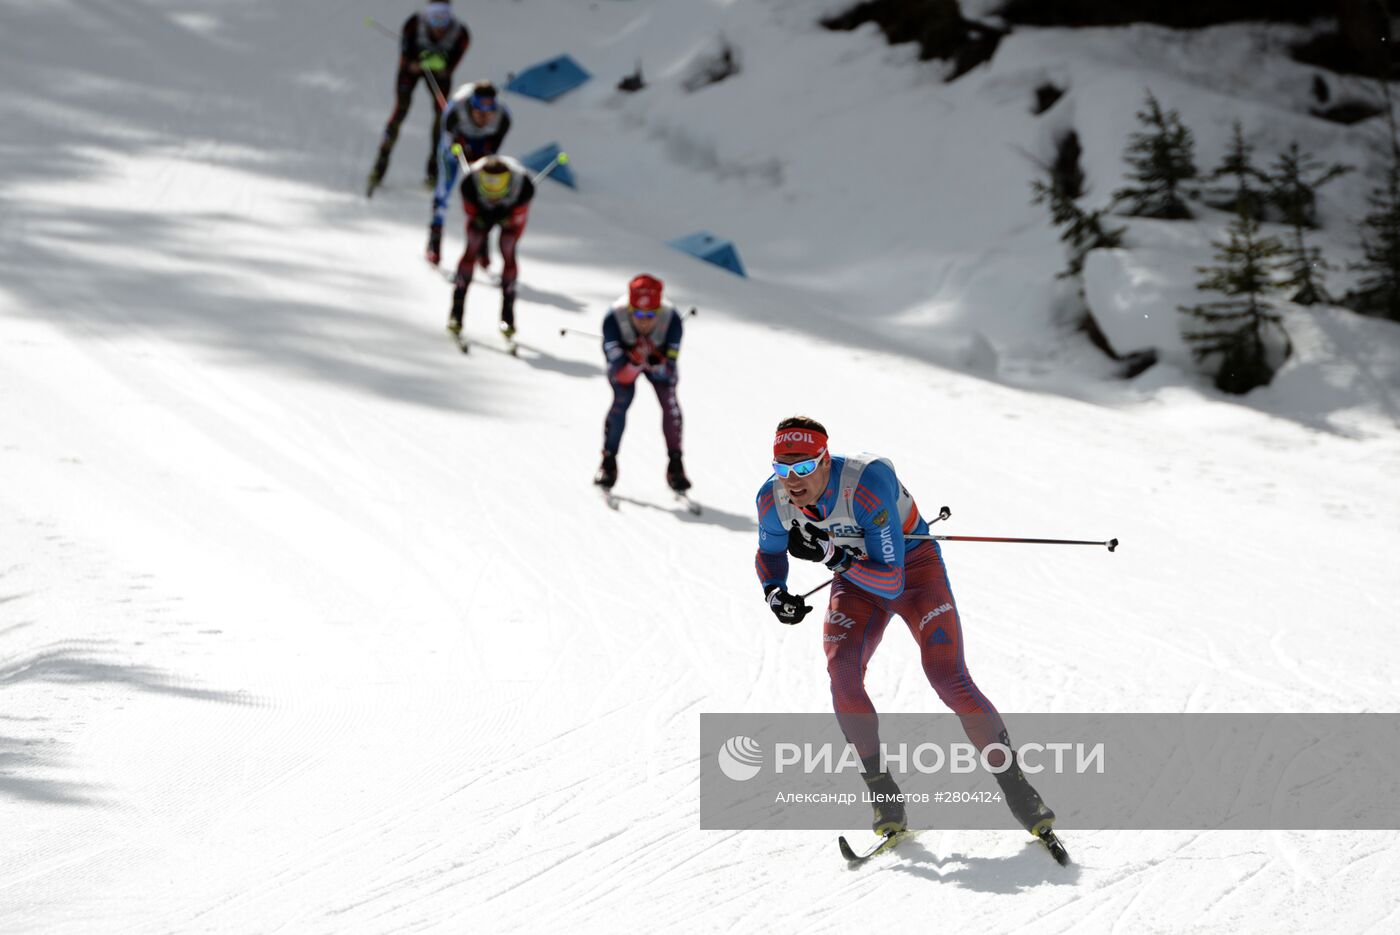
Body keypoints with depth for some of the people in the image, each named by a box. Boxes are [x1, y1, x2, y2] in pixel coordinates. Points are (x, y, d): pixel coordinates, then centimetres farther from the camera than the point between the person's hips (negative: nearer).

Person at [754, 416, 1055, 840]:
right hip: (854, 580, 4)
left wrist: (833, 557, -45)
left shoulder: (867, 484, -36)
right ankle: (883, 794, -9)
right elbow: (770, 553, 4)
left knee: (949, 678, -19)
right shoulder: (773, 499, -19)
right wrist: (775, 593, -16)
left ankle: (1015, 785, -5)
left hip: (913, 567, -4)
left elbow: (891, 582, -34)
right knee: (842, 672, -23)